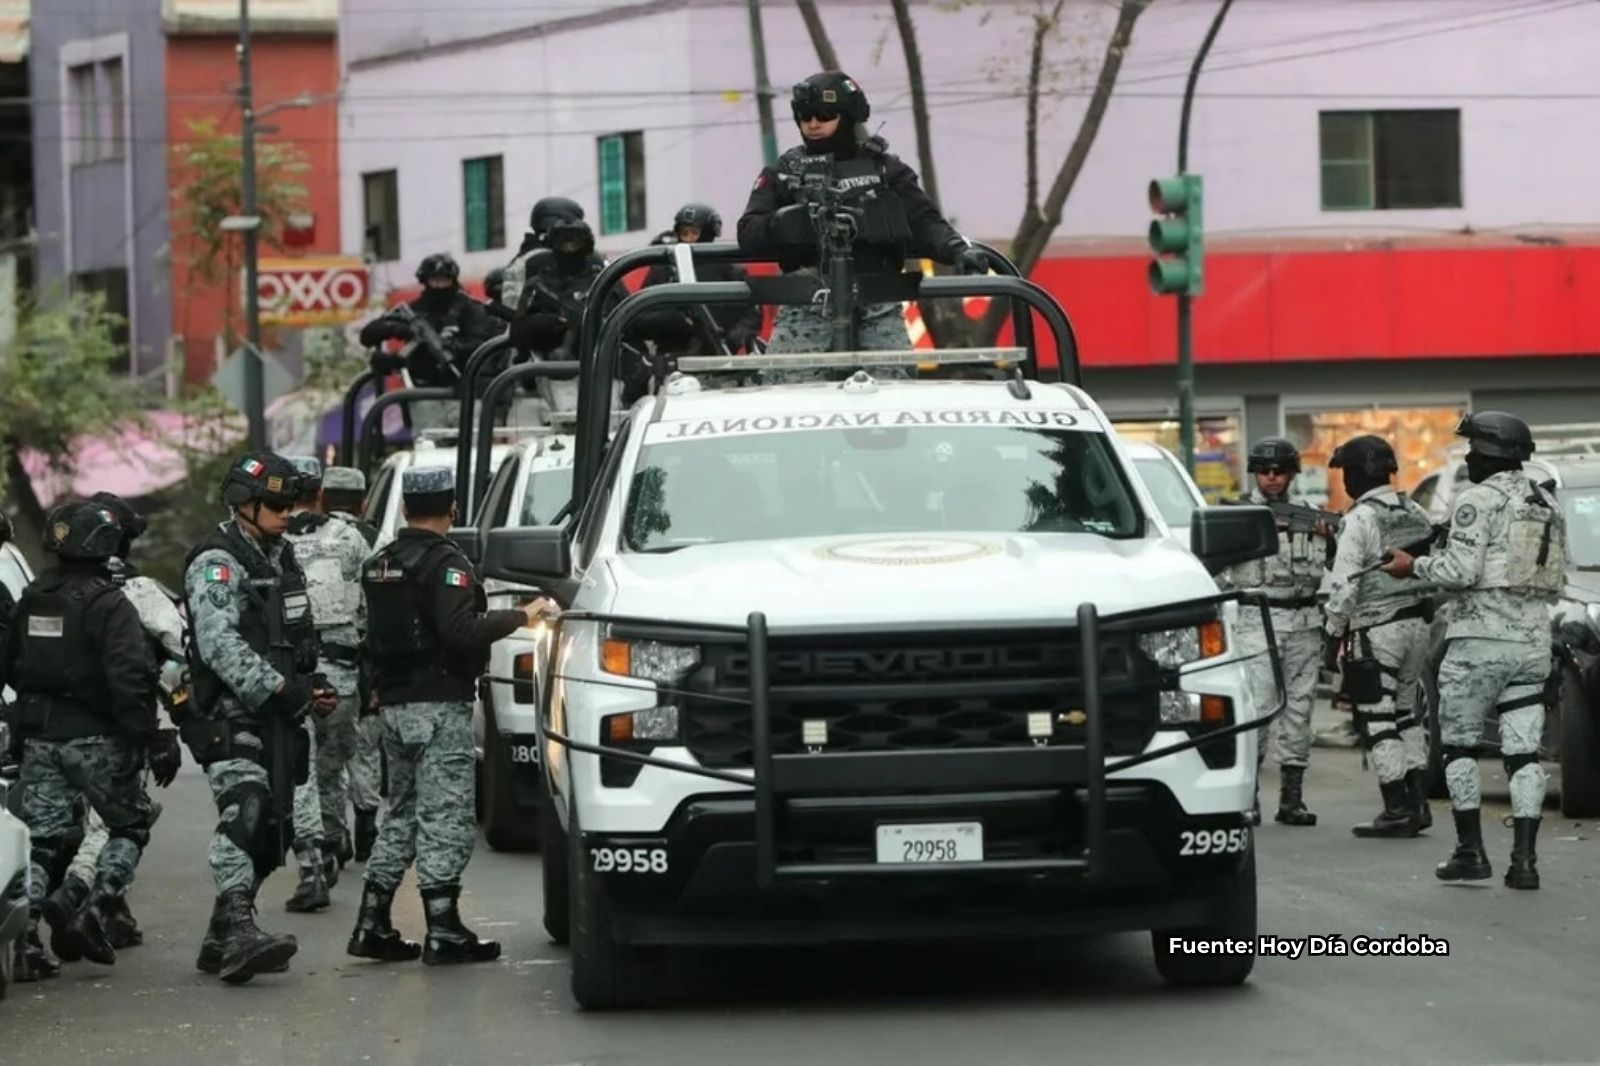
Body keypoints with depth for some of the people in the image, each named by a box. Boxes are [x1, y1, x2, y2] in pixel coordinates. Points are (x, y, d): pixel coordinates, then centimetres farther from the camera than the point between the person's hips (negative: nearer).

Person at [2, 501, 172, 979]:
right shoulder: (108, 605, -14)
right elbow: (129, 679, -21)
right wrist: (152, 740, -19)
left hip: (39, 738, 5)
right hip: (96, 737, -5)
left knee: (40, 837, 8)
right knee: (130, 825, 11)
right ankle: (91, 916, -4)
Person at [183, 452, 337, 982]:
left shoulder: (281, 556, 19)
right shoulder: (217, 562, -10)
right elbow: (220, 644, -22)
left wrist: (311, 684, 11)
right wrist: (278, 688, -29)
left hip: (274, 715, 9)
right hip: (231, 715, -9)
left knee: (269, 830, 9)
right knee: (244, 814, -24)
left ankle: (222, 940, 16)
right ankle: (238, 929, -36)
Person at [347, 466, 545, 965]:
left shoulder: (380, 564, 13)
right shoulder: (445, 562, -13)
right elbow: (459, 630, -24)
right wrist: (519, 617, -16)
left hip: (394, 704, 8)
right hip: (439, 704, -8)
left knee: (402, 814, 15)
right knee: (445, 817, -6)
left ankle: (372, 925, 13)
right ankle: (443, 932, -8)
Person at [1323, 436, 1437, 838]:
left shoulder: (1360, 520, -13)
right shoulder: (1416, 514, 11)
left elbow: (1344, 584, -16)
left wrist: (1334, 636, -9)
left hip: (1376, 630, -8)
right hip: (1417, 623, 8)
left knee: (1378, 721, -3)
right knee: (1405, 714, 17)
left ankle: (1397, 810, -6)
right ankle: (1418, 804, 15)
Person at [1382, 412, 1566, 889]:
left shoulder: (1478, 500, -10)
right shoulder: (1548, 504, 13)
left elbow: (1462, 571, -17)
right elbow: (1557, 579, 14)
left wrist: (1414, 566, -2)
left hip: (1480, 639, -6)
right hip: (1533, 643, 6)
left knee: (1458, 745, 6)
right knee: (1523, 751, 4)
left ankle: (1471, 851, 3)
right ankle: (1524, 859, -3)